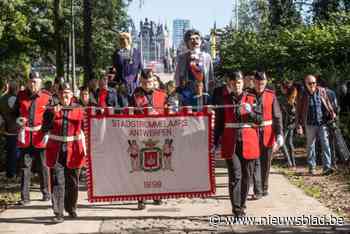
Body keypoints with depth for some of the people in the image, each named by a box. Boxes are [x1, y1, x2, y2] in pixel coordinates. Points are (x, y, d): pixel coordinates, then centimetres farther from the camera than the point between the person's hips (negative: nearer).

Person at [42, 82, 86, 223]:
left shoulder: (79, 110, 4)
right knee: (57, 183, -7)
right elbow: (44, 128, -6)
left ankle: (71, 209, 29)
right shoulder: (51, 110, 3)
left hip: (73, 152, 1)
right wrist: (53, 115, -17)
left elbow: (84, 128, 8)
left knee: (72, 183, 11)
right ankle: (58, 214, -6)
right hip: (56, 152, -1)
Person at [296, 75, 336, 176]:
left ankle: (327, 167, -8)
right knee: (310, 146, 8)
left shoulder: (322, 91, 2)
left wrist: (332, 113, 6)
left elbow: (328, 103, 16)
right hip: (310, 124, -1)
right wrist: (299, 126, -5)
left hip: (323, 123, 1)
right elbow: (298, 112, -1)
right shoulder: (303, 96, -4)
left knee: (325, 144, -7)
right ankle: (312, 167, 17)